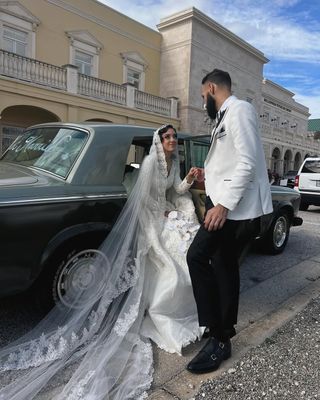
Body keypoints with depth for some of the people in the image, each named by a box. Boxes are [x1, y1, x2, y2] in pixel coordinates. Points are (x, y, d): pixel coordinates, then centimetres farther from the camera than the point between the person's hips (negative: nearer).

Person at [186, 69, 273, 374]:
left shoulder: (239, 109, -9)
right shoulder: (226, 116, 21)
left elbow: (248, 162, -20)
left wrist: (223, 204, -25)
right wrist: (209, 177, 40)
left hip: (235, 205, -10)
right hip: (229, 203, 10)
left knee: (198, 257, -16)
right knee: (225, 265, 12)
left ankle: (218, 338, -5)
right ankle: (224, 334, 24)